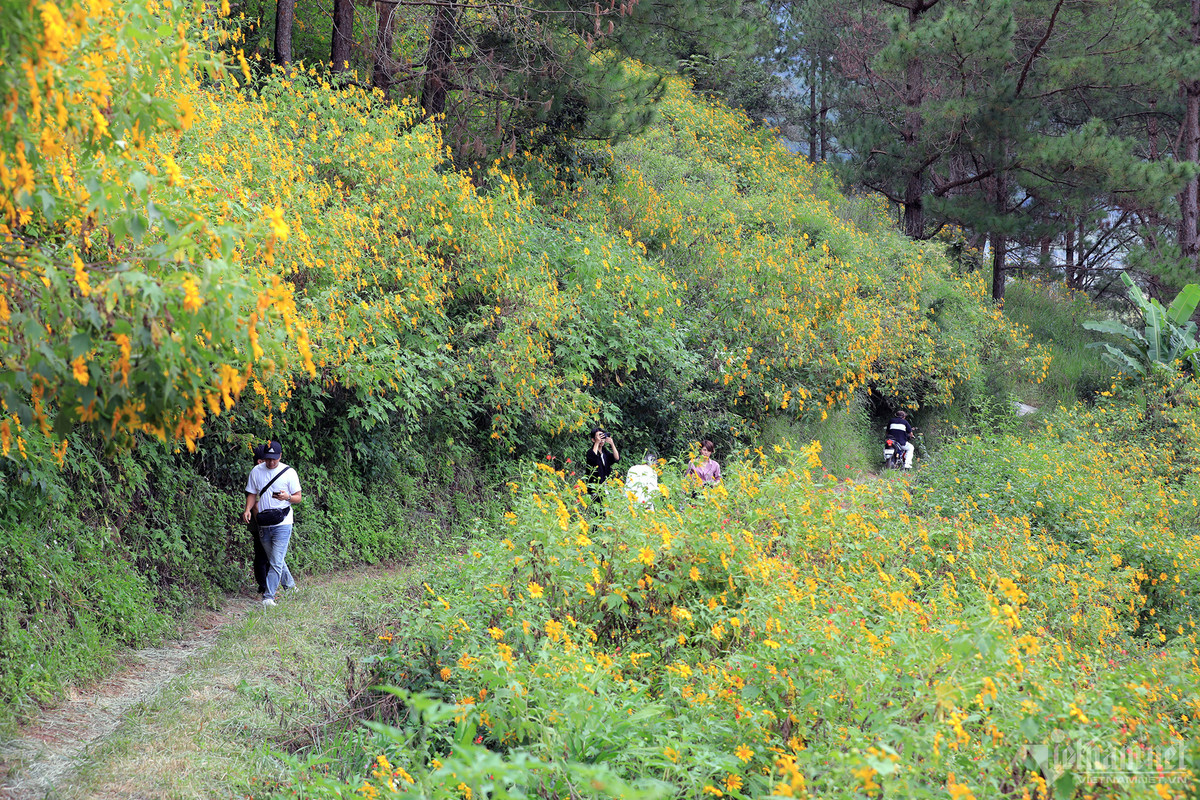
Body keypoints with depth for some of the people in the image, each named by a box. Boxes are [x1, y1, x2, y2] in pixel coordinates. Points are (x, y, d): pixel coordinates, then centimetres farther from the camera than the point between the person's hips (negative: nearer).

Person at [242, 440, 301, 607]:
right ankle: (289, 584, 35)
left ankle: (269, 596, -11)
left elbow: (298, 497, 0)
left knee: (276, 561, -11)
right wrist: (248, 509, -5)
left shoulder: (289, 472, -2)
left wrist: (287, 497, -22)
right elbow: (252, 494, 14)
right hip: (263, 524, 4)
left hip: (282, 524, -4)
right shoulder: (256, 472, 7)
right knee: (274, 559, 15)